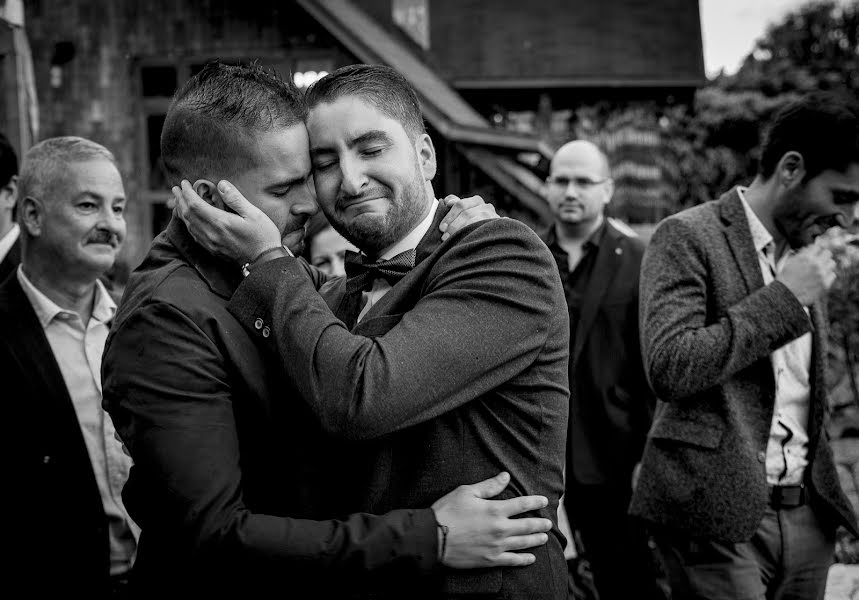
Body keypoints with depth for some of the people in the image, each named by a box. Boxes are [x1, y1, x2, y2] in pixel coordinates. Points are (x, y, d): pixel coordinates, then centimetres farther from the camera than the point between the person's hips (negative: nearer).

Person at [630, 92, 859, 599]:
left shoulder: (804, 251, 15)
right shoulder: (688, 237, -8)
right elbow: (669, 367, -20)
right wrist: (784, 298, -15)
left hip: (807, 514, 7)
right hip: (720, 517, -7)